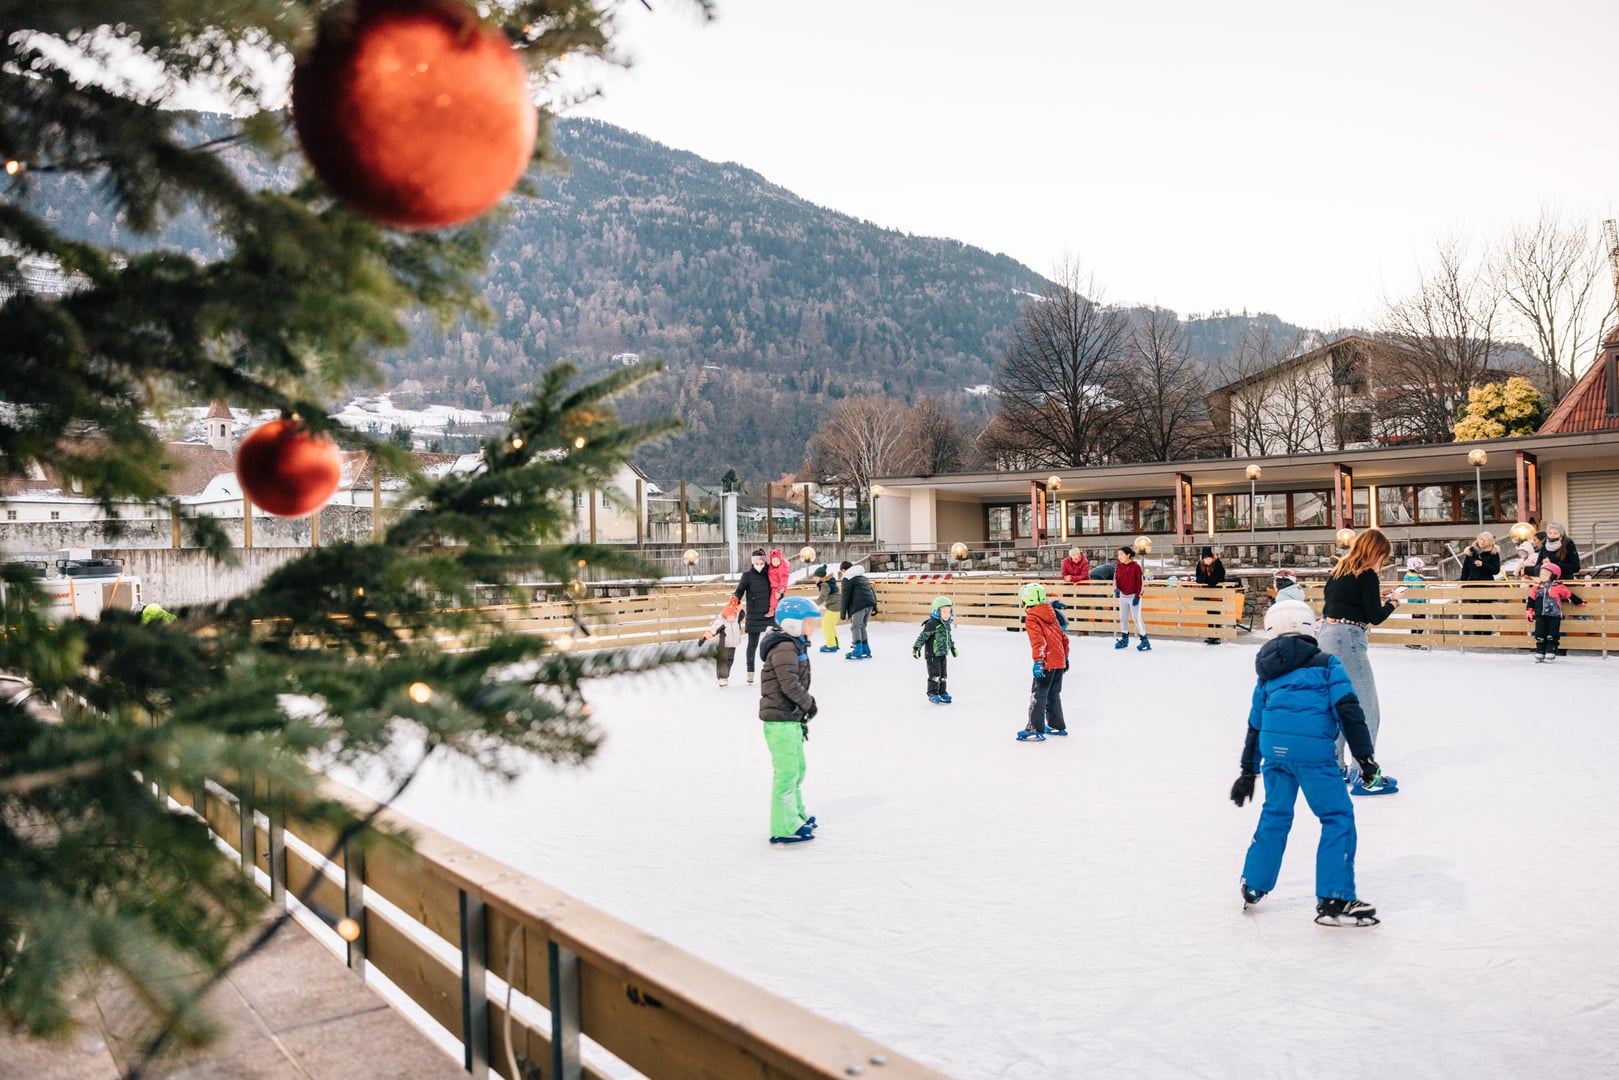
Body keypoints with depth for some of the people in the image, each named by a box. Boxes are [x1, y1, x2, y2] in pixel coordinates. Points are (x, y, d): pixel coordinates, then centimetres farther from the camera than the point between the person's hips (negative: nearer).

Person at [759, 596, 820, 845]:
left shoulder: (795, 646, 16)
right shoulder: (784, 647, -17)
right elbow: (790, 684, -24)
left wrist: (802, 719, 20)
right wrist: (809, 704, -10)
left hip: (791, 718, 11)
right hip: (780, 720, -11)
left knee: (797, 768, 22)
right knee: (786, 772, -6)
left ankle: (796, 815, 36)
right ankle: (784, 828, 0)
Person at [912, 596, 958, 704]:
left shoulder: (947, 624, 9)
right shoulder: (932, 624, -18)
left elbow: (949, 637, 25)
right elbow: (923, 636, -19)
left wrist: (953, 647, 33)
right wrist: (917, 647, -24)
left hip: (943, 654, 8)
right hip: (932, 654, -8)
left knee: (943, 674, 13)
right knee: (935, 674, -6)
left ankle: (942, 692, 23)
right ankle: (932, 694, 1)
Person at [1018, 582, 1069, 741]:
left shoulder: (1031, 618, -8)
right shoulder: (1051, 615, 15)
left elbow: (1038, 641, -20)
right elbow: (1063, 637, 20)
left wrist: (1038, 661, -23)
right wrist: (1065, 656, 29)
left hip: (1047, 663, -8)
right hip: (1059, 661, 8)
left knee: (1038, 695, -4)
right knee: (1053, 694, 19)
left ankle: (1035, 730, -6)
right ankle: (1058, 726, 27)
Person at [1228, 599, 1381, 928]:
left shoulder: (1267, 676, 24)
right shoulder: (1327, 664, 11)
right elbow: (1348, 711, -1)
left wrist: (1248, 770, 33)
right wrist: (1364, 754, 1)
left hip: (1273, 748, 5)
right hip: (1312, 748, -5)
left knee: (1275, 814, 22)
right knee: (1338, 817, 6)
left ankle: (1253, 888, 32)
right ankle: (1334, 900, 4)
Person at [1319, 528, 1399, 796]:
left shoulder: (1338, 571, 14)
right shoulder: (1367, 575, -9)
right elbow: (1374, 617, -8)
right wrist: (1391, 604, 11)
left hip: (1326, 637, 9)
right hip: (1348, 640, -9)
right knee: (1366, 710, -1)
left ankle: (1335, 768, 24)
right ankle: (1364, 777, 0)